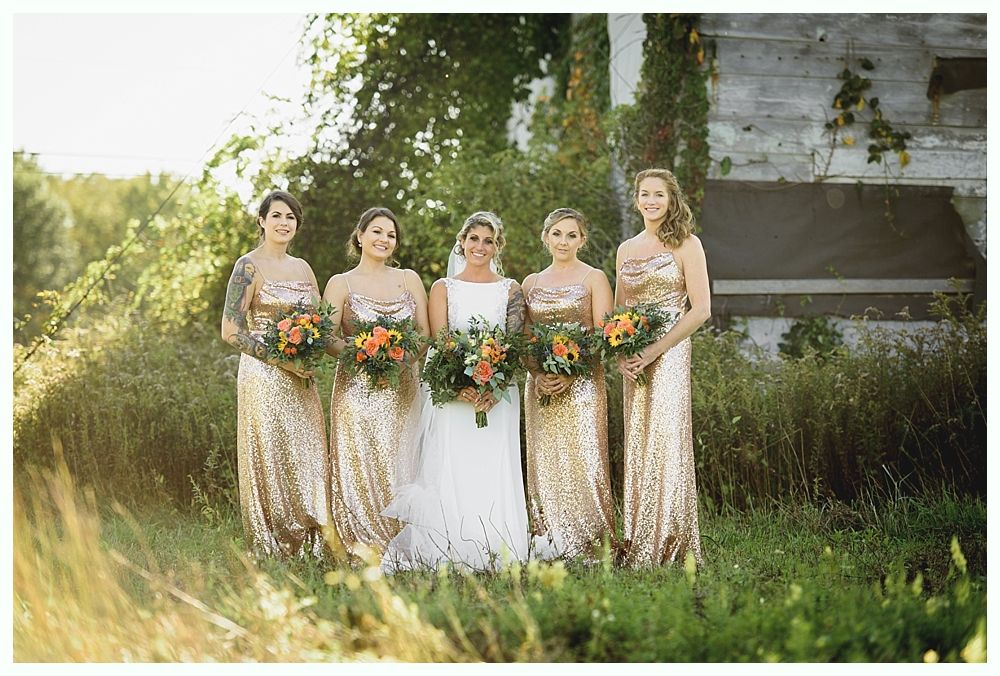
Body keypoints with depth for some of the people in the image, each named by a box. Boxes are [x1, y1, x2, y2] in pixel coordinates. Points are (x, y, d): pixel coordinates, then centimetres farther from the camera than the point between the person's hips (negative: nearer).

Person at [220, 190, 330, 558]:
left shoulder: (303, 268, 15)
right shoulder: (249, 266, -5)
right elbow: (230, 330, -10)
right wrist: (281, 359, -15)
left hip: (301, 382, 6)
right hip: (263, 378, -6)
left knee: (309, 463, 5)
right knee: (270, 462, -3)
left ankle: (307, 552, 12)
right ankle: (271, 552, 4)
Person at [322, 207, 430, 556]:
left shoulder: (409, 279, 13)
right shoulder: (341, 284, 4)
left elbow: (426, 332, 8)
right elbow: (328, 340, -4)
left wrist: (406, 353, -11)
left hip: (403, 390, 3)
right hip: (358, 388, -3)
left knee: (399, 466, 2)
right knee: (362, 466, -6)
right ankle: (363, 547, 0)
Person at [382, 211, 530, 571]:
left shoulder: (511, 289, 12)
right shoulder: (443, 288, 11)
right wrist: (460, 386, -19)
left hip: (498, 398, 1)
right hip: (451, 394, -1)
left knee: (494, 475, -4)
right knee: (450, 475, -7)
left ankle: (494, 558, 0)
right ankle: (445, 556, -4)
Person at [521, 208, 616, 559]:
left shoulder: (594, 279, 2)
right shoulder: (531, 283, 14)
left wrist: (570, 373, -15)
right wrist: (537, 375, -6)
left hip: (582, 383, -4)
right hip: (540, 384, 4)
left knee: (583, 461, -9)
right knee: (545, 465, 2)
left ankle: (589, 546, -4)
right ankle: (552, 547, 7)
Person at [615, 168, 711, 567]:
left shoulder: (686, 245, -2)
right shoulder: (626, 249, 15)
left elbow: (701, 310, -8)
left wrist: (654, 350, -14)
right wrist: (620, 354, -2)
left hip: (669, 354, -5)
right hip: (633, 362, 6)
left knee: (666, 443, -9)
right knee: (637, 448, 6)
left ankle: (668, 546, -3)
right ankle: (638, 548, 11)